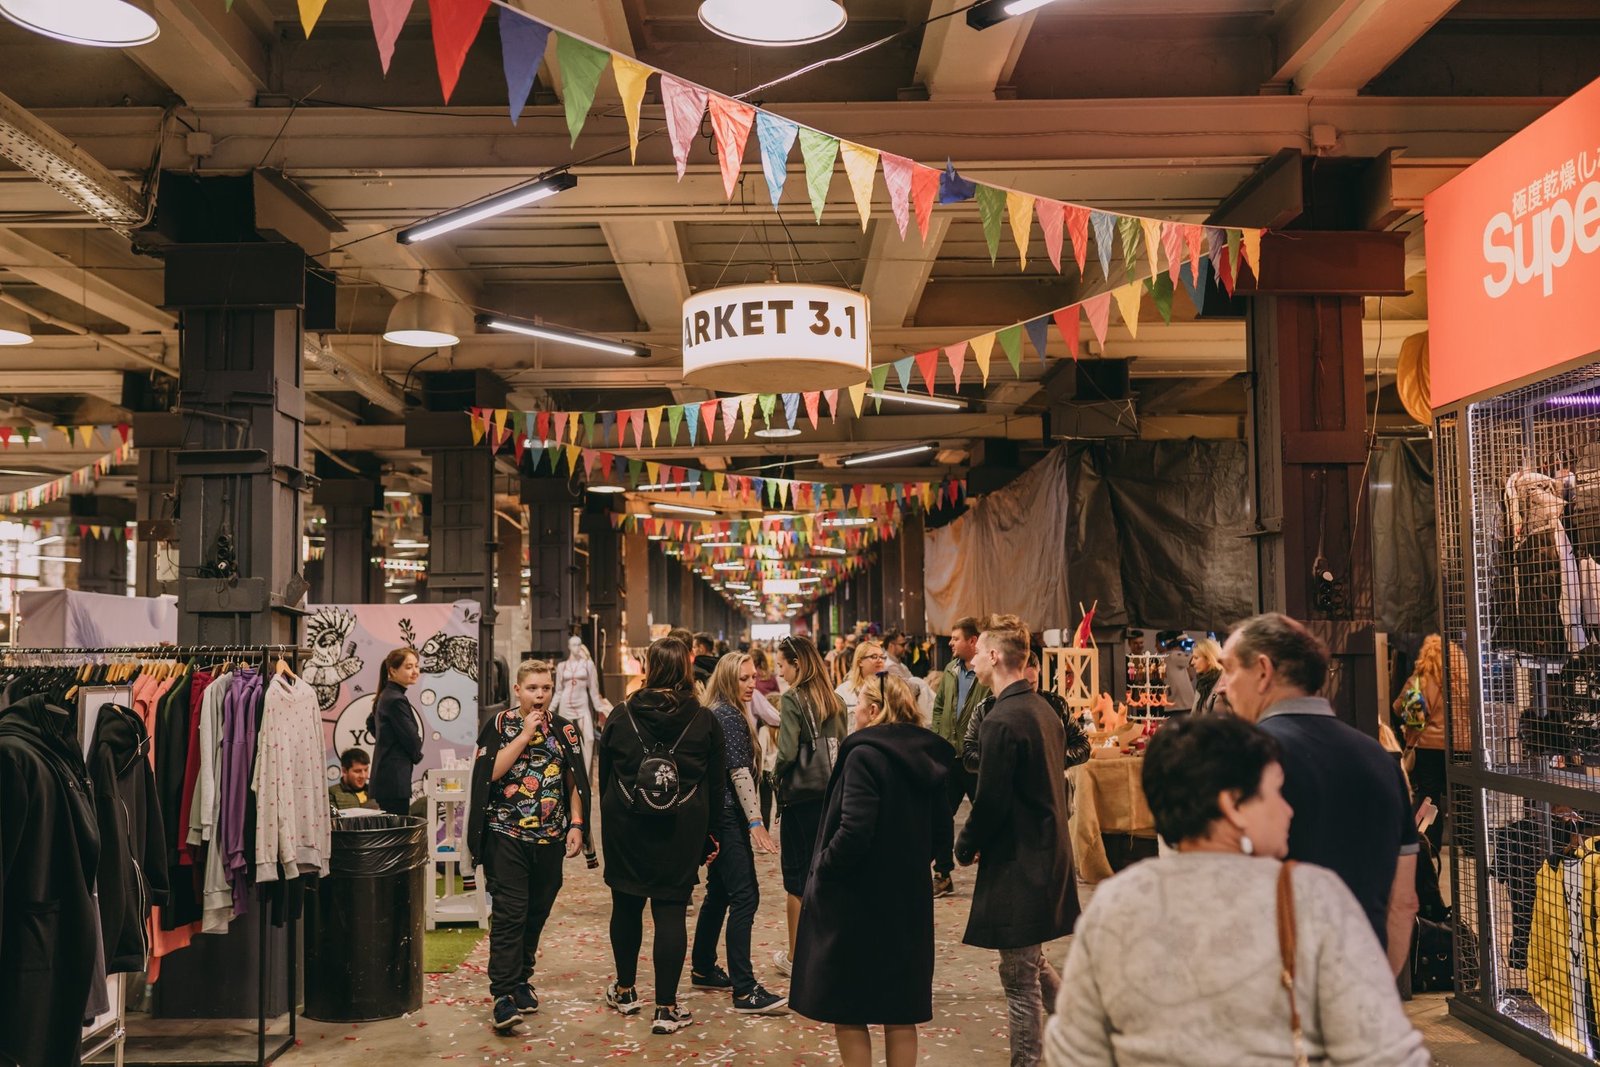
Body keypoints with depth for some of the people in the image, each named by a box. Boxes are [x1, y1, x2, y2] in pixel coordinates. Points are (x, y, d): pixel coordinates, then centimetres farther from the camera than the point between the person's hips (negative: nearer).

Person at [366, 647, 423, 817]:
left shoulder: (386, 696, 14)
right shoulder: (396, 700, -16)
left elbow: (371, 724, 28)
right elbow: (411, 738, -15)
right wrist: (416, 756, 5)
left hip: (385, 777, 10)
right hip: (395, 778, -10)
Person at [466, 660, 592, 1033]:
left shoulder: (565, 729, 7)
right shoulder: (499, 726, -1)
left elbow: (574, 781, 10)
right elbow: (491, 772, -14)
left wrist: (577, 825, 2)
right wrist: (525, 734, -15)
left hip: (550, 838, 3)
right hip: (507, 836, -3)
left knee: (536, 914, 11)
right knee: (509, 914, -10)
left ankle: (521, 978, 27)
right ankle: (503, 995, -9)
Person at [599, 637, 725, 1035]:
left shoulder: (620, 717, -2)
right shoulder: (704, 721, -3)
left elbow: (604, 777, 6)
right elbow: (715, 784, 3)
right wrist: (709, 834, 12)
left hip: (625, 828, 1)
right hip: (682, 832, -1)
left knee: (626, 905, 15)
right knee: (671, 911, 0)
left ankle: (625, 991, 31)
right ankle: (667, 1009, 1)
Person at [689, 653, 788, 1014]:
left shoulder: (718, 713, 15)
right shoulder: (730, 716, -15)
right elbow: (739, 771, -20)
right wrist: (755, 821, -21)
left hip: (717, 813, 11)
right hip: (727, 816, -11)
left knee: (718, 892, 19)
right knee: (744, 897, -12)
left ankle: (703, 969, 29)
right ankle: (744, 990, -12)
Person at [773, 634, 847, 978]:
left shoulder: (792, 698, -11)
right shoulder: (834, 700, 7)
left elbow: (788, 751, -16)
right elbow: (843, 745, 9)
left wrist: (776, 769, 2)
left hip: (800, 794, -6)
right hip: (831, 792, 6)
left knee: (798, 876, 4)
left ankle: (795, 956, 12)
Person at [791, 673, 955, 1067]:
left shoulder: (865, 754, -17)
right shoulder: (927, 756, 5)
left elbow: (854, 832, -25)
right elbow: (941, 836, 10)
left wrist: (822, 869, -11)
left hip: (857, 901, -7)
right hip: (909, 898, 7)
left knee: (848, 1012, 7)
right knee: (901, 1012, 15)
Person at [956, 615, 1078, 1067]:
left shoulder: (1001, 721, -20)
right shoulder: (1045, 711, 8)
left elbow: (990, 801, -19)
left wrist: (965, 847, -3)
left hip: (1017, 862, -9)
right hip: (1051, 855, 9)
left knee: (1020, 978, 2)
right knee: (1033, 962, 23)